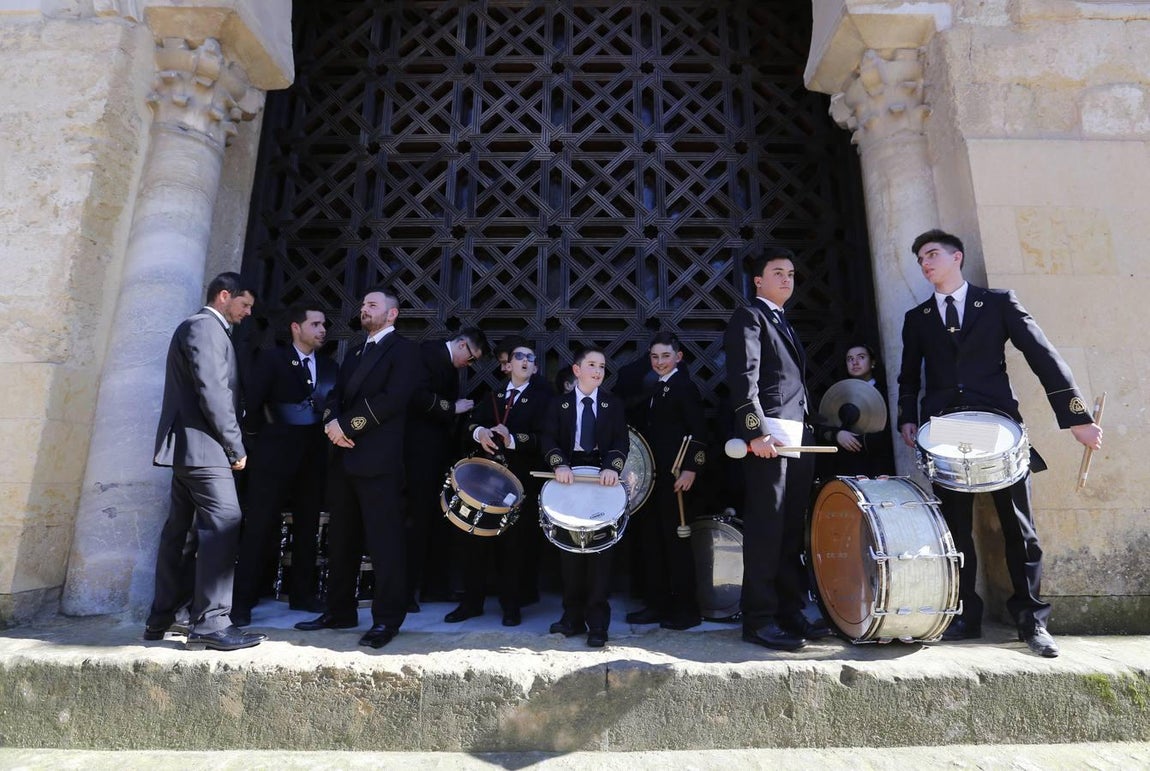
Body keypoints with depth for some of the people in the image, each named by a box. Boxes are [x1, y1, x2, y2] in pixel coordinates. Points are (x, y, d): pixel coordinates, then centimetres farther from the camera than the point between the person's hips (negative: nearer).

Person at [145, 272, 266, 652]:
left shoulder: (204, 328, 22)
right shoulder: (204, 326, -9)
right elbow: (212, 392, -18)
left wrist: (231, 444, 15)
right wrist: (236, 446, -13)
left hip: (189, 447, 11)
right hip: (203, 445, -11)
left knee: (181, 531, 14)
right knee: (222, 525, -13)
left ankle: (161, 619, 23)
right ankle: (211, 623, -12)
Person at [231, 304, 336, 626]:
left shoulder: (329, 366, 12)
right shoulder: (272, 359, 0)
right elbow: (250, 401, -6)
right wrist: (263, 432, 1)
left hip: (313, 457, 4)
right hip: (275, 455, -4)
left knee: (307, 527, 10)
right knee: (260, 526, -1)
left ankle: (302, 594, 21)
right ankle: (243, 600, 9)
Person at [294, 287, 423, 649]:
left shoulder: (403, 349, -1)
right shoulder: (354, 353, 24)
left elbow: (391, 399, -14)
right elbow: (335, 395, 16)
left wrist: (346, 424, -12)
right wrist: (332, 421, -5)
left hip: (378, 459, -8)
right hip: (344, 457, 8)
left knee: (383, 541, -4)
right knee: (341, 540, 14)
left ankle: (387, 619, 5)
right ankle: (340, 611, 25)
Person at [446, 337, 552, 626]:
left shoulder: (542, 396, 1)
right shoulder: (493, 394, 15)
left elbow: (542, 438, -11)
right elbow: (472, 422, 4)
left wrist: (512, 440, -26)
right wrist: (479, 432, -18)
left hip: (521, 480, -3)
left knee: (514, 542, 3)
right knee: (475, 539, 5)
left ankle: (511, 605, 19)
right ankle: (471, 602, 19)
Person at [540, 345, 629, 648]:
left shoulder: (614, 404, 8)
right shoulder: (558, 405, 8)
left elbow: (621, 442, -3)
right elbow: (549, 441, -3)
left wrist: (612, 466, -23)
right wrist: (560, 464, -23)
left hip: (602, 480, -1)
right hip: (569, 479, 1)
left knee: (600, 550, 1)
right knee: (569, 550, 7)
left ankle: (598, 621, 8)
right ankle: (573, 616, 18)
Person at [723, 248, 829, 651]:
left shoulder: (785, 325, 27)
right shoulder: (748, 316, 0)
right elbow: (743, 378, -13)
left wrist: (810, 433, 15)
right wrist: (757, 431, -21)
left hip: (798, 439, 9)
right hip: (768, 437, -9)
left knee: (791, 531, 10)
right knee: (766, 530, -7)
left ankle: (789, 613, 18)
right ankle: (759, 620, 1)